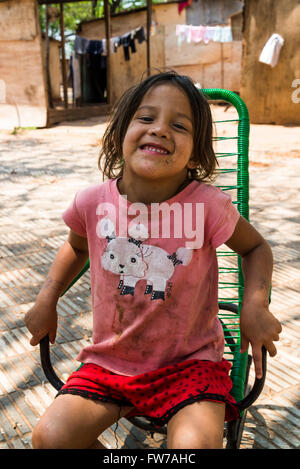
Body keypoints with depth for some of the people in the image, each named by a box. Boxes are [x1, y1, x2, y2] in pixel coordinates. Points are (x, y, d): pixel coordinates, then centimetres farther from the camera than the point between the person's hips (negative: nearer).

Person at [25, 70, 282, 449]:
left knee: (194, 443, -26)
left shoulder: (208, 206, -18)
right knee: (49, 437, -11)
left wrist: (255, 305, -14)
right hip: (110, 360, 3)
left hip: (190, 361, -2)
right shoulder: (93, 203, -10)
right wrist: (47, 299, 3)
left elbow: (255, 247, 2)